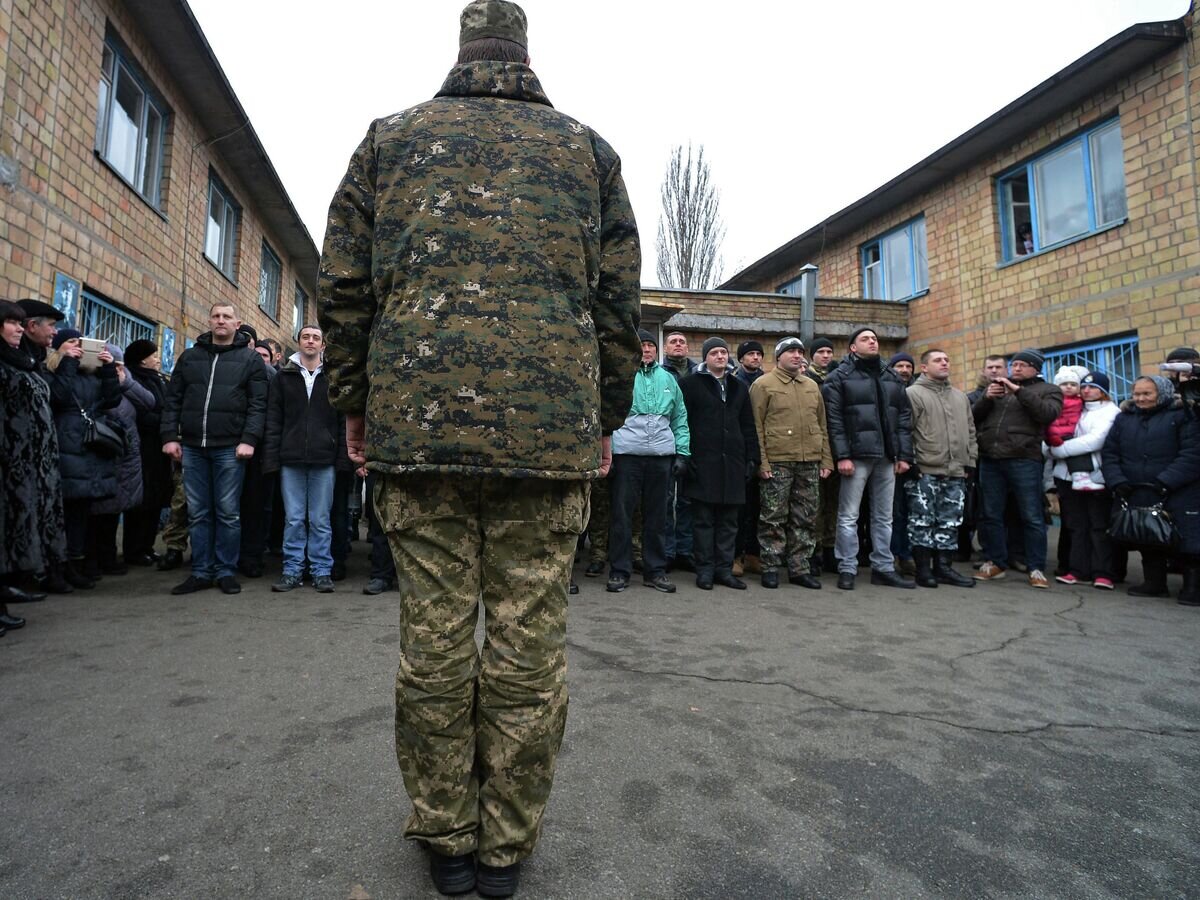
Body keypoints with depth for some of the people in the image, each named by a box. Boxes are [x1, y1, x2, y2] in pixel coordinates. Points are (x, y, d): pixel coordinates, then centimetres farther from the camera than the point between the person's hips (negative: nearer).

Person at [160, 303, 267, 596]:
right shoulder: (189, 356, 14)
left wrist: (249, 439, -12)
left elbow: (258, 403, -2)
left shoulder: (250, 358, 5)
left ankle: (225, 571, 10)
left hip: (229, 448, -3)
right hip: (192, 446, 4)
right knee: (197, 513, 7)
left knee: (227, 513, 1)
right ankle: (201, 572, 15)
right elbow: (173, 399, 13)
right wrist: (170, 436, 3)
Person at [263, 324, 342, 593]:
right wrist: (271, 457, -2)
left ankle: (322, 571, 12)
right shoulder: (283, 377, 10)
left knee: (320, 520, 4)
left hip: (324, 460, -1)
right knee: (294, 519, 6)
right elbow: (273, 420, 6)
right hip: (291, 459, 1)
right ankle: (292, 571, 14)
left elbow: (344, 420, 4)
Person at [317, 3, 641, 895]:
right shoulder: (588, 148, 17)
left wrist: (356, 402, 17)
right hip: (551, 428, 0)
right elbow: (619, 298, 10)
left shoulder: (392, 137, 17)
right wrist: (606, 417, 15)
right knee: (528, 637, 6)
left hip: (418, 419, 1)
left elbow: (343, 285, 11)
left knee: (435, 635, 7)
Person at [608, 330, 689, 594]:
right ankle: (619, 571, 11)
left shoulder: (668, 379, 15)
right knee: (622, 513, 0)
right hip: (627, 453, -3)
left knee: (657, 514, 9)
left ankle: (655, 570, 19)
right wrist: (608, 452, -9)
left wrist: (682, 453, 7)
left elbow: (680, 419, 16)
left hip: (662, 454, 4)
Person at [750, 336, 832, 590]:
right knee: (774, 518, 0)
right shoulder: (764, 385, 0)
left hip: (810, 463, 5)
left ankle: (800, 568, 19)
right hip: (777, 462, -5)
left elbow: (822, 426, 18)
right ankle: (770, 567, 11)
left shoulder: (812, 386, 17)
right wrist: (761, 461, -11)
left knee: (806, 519, 9)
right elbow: (756, 427, -5)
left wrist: (826, 460, 11)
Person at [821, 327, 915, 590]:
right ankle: (847, 569, 8)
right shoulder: (839, 377, 0)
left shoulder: (892, 378, 17)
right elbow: (834, 419, -8)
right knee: (849, 516, -1)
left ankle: (883, 568, 20)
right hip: (857, 455, -5)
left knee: (884, 516, 11)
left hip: (886, 457, 5)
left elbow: (904, 418, 14)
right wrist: (842, 456, -15)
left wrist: (904, 455, 5)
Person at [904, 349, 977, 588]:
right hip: (924, 471, -6)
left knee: (950, 523, 9)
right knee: (922, 521, -2)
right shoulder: (913, 393, -3)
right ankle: (923, 569, 7)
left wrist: (970, 461, 13)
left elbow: (970, 431, 21)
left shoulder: (960, 396, 19)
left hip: (956, 472, 7)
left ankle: (944, 567, 18)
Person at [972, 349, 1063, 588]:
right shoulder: (997, 387, 21)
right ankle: (995, 562, 18)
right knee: (990, 514, 7)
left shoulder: (1048, 390, 10)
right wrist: (986, 398, -4)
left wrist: (1019, 391, -12)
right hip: (990, 460, 4)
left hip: (1023, 460, -4)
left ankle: (1036, 568, 9)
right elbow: (974, 417, 14)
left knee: (1032, 517, 0)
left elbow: (1048, 413, -11)